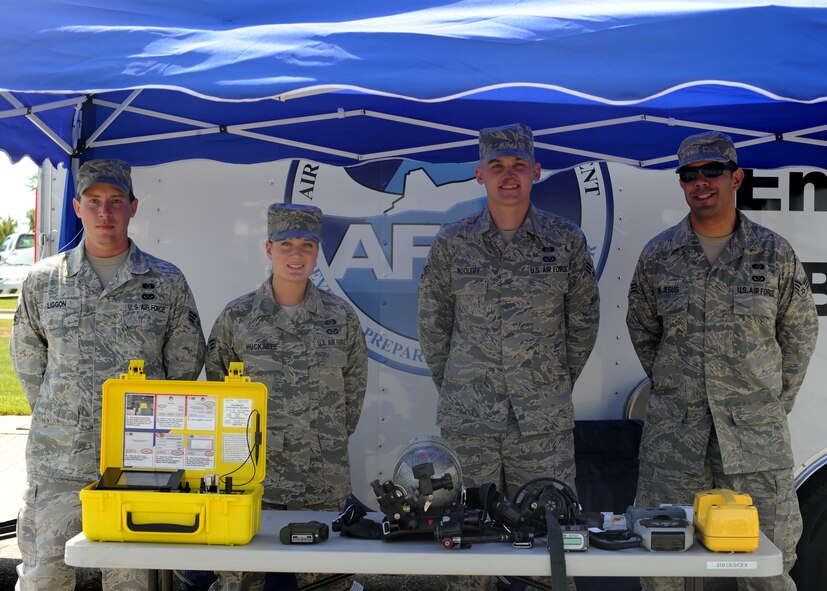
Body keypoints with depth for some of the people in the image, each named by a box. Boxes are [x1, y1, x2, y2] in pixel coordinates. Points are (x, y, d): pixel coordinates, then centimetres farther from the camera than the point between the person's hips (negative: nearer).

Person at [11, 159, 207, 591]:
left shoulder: (167, 282, 4)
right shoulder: (42, 280, 7)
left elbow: (185, 365, 10)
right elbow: (27, 362, 16)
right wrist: (56, 418, 12)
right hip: (57, 458, 1)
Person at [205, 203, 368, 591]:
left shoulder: (341, 317, 2)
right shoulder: (236, 318, 0)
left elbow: (354, 388, 11)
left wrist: (332, 439, 10)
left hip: (324, 485, 1)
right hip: (252, 475, -1)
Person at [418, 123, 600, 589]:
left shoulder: (566, 240, 2)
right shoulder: (452, 244, 2)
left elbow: (584, 319, 10)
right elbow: (433, 326, 9)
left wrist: (560, 383, 10)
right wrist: (455, 389, 9)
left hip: (545, 422, 0)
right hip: (466, 422, 1)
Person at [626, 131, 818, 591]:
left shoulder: (775, 254, 2)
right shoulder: (658, 255, 4)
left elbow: (800, 332, 12)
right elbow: (642, 328, 16)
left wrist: (778, 403, 9)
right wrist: (671, 386, 10)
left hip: (757, 433, 0)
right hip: (673, 430, 1)